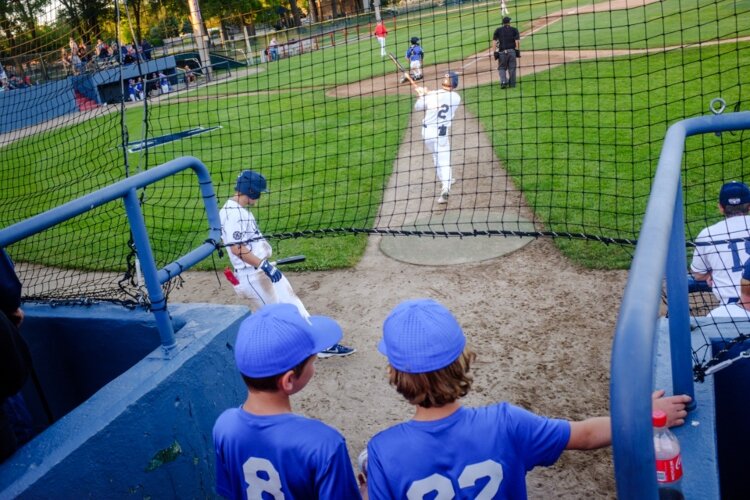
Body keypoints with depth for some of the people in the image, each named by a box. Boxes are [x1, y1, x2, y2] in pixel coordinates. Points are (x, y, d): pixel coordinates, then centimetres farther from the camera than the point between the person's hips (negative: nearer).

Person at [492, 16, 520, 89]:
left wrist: (495, 52, -1)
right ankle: (512, 84, 9)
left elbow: (494, 41, 1)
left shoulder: (498, 30, 11)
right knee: (512, 68, 7)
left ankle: (503, 81, -12)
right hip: (512, 51, 0)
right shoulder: (514, 30, 10)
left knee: (501, 67, 9)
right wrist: (518, 51, -1)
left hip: (502, 51, 0)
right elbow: (517, 41, -1)